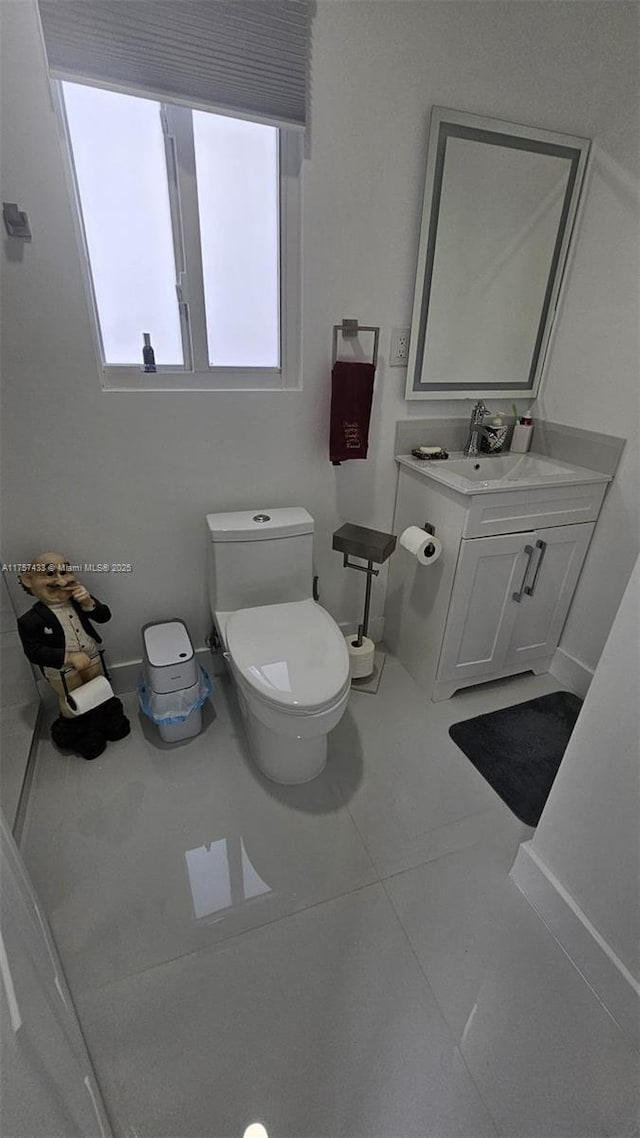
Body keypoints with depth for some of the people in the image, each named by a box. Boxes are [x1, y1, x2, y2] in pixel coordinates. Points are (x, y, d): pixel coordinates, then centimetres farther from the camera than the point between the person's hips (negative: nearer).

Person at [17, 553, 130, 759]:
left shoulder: (78, 600, -13)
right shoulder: (31, 619, -24)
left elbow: (104, 617, -9)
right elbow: (34, 652, -21)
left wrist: (89, 603, -30)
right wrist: (69, 657, -30)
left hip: (92, 660, 4)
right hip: (63, 672, -3)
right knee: (73, 703, 18)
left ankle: (107, 718, 50)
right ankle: (78, 731, 44)